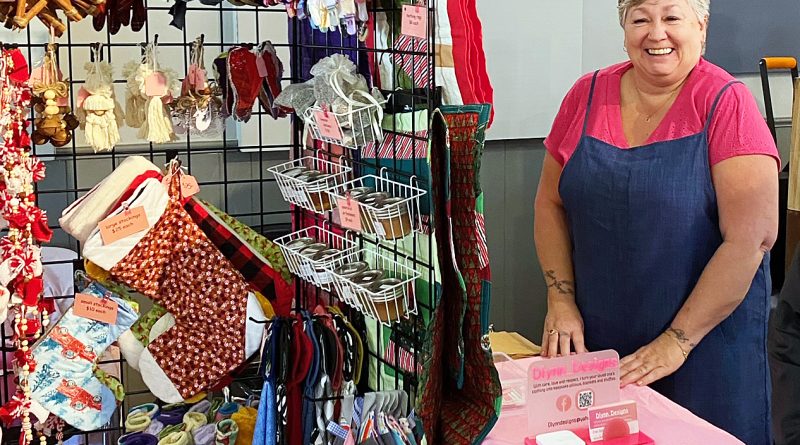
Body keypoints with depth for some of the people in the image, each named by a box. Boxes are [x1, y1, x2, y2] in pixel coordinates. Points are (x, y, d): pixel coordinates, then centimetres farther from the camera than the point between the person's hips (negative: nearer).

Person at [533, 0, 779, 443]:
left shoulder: (725, 102, -11)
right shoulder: (588, 95, 0)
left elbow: (752, 236, -17)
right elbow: (551, 203, 7)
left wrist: (677, 340, -17)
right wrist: (560, 299, -4)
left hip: (707, 334, -3)